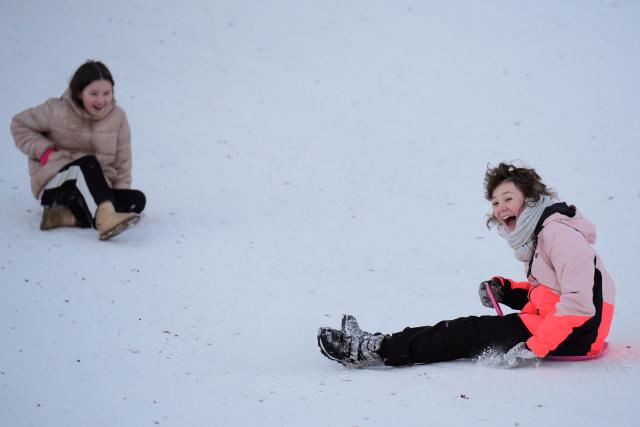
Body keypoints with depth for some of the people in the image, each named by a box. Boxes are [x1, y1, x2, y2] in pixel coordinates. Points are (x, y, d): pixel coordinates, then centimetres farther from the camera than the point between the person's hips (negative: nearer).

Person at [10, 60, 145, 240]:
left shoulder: (117, 117, 2)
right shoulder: (57, 111, -7)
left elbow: (122, 163, 6)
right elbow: (19, 125, 4)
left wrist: (120, 199, -7)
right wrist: (44, 151, -9)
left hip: (96, 188, 5)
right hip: (53, 185, -4)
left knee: (137, 200, -22)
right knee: (88, 163, -35)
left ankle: (67, 216, -31)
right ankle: (105, 218, -63)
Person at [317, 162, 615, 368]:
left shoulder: (557, 231, -17)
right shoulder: (537, 234, 16)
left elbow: (579, 300, -25)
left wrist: (535, 347, -29)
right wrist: (503, 289, 3)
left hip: (575, 333, -9)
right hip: (553, 323, 9)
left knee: (471, 332, -13)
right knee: (471, 327, 0)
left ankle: (374, 350, -13)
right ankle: (374, 345, -5)